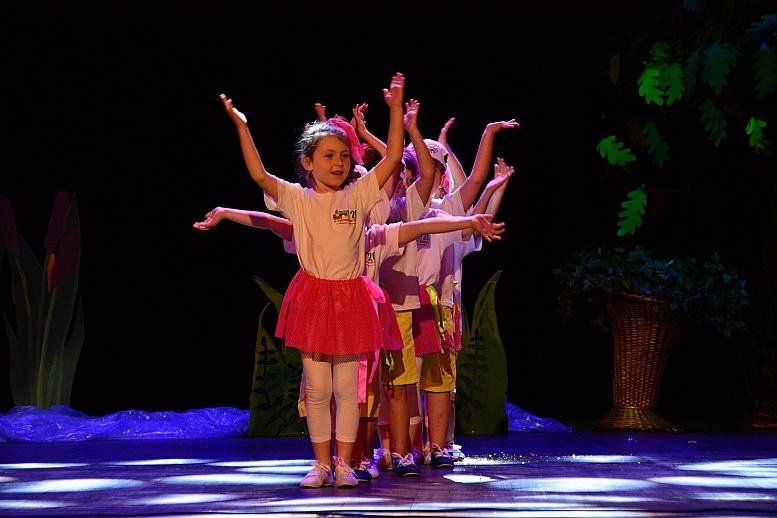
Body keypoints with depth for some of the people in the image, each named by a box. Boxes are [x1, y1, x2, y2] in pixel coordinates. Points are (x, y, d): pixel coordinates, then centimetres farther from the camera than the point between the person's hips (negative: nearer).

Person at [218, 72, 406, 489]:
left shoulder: (359, 195, 0)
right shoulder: (298, 199, 0)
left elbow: (393, 158, -7)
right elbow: (259, 175, -13)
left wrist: (395, 109, -13)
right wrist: (241, 127, -18)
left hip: (349, 300, 0)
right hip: (311, 297, 0)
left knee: (346, 388, 5)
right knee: (316, 388, 4)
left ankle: (343, 464, 12)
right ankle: (321, 463, 14)